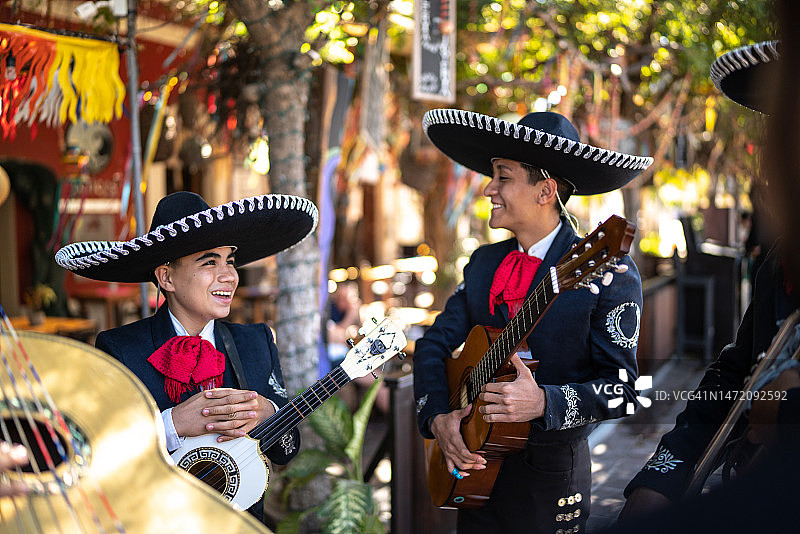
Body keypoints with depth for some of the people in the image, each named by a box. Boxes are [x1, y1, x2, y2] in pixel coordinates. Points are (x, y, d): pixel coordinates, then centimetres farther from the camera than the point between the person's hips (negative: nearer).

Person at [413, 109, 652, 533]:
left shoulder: (609, 272, -14)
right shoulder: (483, 263, 6)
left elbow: (620, 388, -16)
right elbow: (434, 344, 5)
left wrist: (543, 403, -31)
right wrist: (437, 416, -11)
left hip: (551, 474, -5)